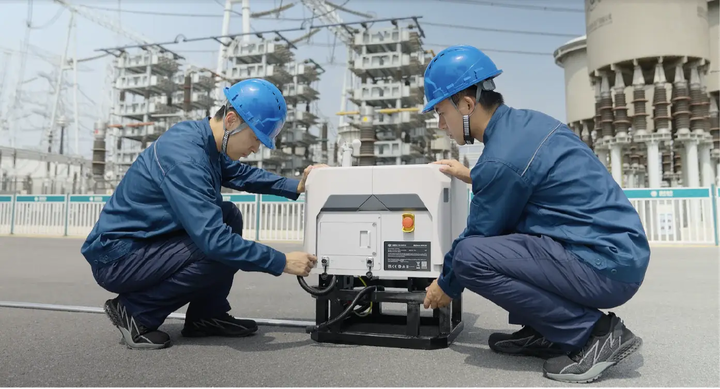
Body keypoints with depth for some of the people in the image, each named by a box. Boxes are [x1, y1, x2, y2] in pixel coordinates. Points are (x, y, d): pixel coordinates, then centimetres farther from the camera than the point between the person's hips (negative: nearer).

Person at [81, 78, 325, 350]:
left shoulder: (203, 136, -2)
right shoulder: (184, 157, -29)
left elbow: (240, 173, 15)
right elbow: (213, 239, -33)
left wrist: (296, 187, 2)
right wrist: (282, 262, -27)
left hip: (144, 241, 10)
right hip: (116, 258, -9)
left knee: (230, 215, 5)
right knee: (221, 252, -23)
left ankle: (206, 317, 9)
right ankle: (135, 311, -3)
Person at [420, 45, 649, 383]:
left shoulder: (501, 158, -21)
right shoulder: (524, 121, 6)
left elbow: (476, 241, -9)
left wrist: (446, 287, 8)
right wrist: (470, 176, 25)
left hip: (606, 267, -10)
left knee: (469, 255, -21)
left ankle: (593, 332, -8)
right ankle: (542, 331, 15)